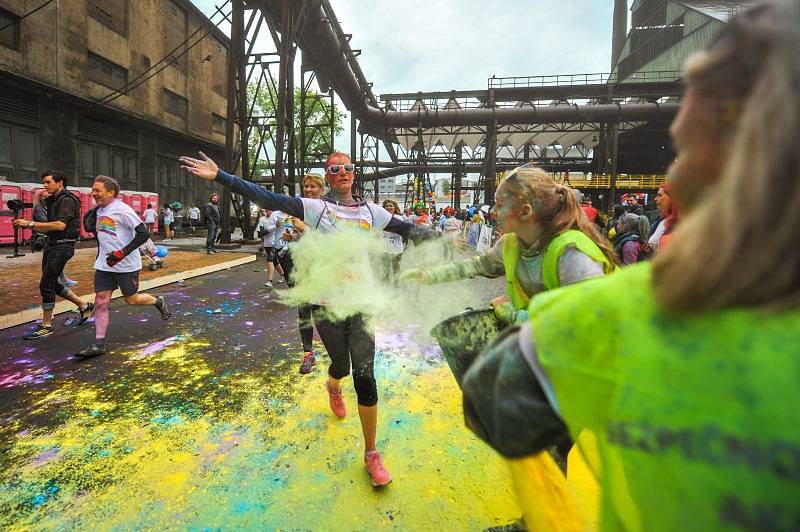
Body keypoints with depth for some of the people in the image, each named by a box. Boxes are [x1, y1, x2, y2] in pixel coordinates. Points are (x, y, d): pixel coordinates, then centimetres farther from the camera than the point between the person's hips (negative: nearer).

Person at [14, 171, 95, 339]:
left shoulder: (67, 200, -11)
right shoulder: (52, 200, 17)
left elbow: (60, 225, -23)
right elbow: (48, 229, 18)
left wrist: (30, 223, -21)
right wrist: (28, 225, 3)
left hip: (63, 246, -10)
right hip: (51, 245, 10)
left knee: (46, 284, -7)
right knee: (52, 284, 13)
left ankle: (46, 326, 4)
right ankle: (84, 306, 26)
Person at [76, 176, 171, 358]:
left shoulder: (122, 209, -14)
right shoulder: (99, 210, 9)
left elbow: (144, 233, -20)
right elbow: (89, 228, 25)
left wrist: (122, 253, -22)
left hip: (126, 265, -7)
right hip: (104, 264, 7)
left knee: (131, 299, 6)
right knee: (100, 302, 1)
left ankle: (158, 301, 36)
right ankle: (99, 345, 6)